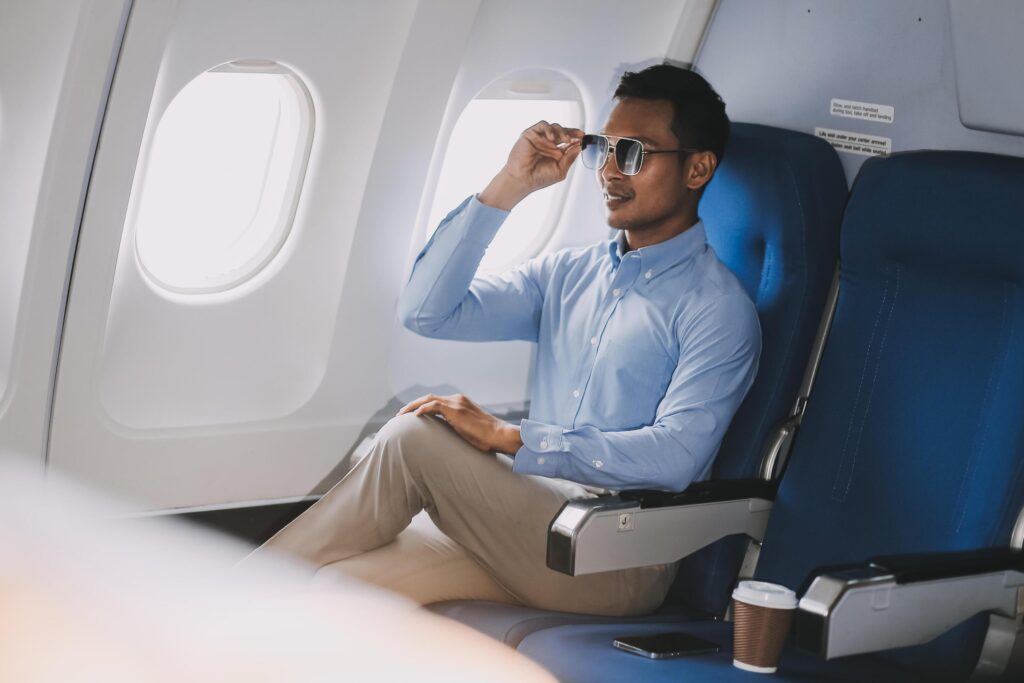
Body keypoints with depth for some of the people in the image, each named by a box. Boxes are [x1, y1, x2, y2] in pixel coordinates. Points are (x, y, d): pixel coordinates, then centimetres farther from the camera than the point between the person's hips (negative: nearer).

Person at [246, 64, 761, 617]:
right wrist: (507, 187, 4)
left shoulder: (716, 307, -1)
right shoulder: (568, 274, 19)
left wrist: (508, 438, -17)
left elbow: (676, 456, -14)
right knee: (338, 584, -20)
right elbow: (425, 311, 10)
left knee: (415, 437, -23)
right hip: (530, 529, 6)